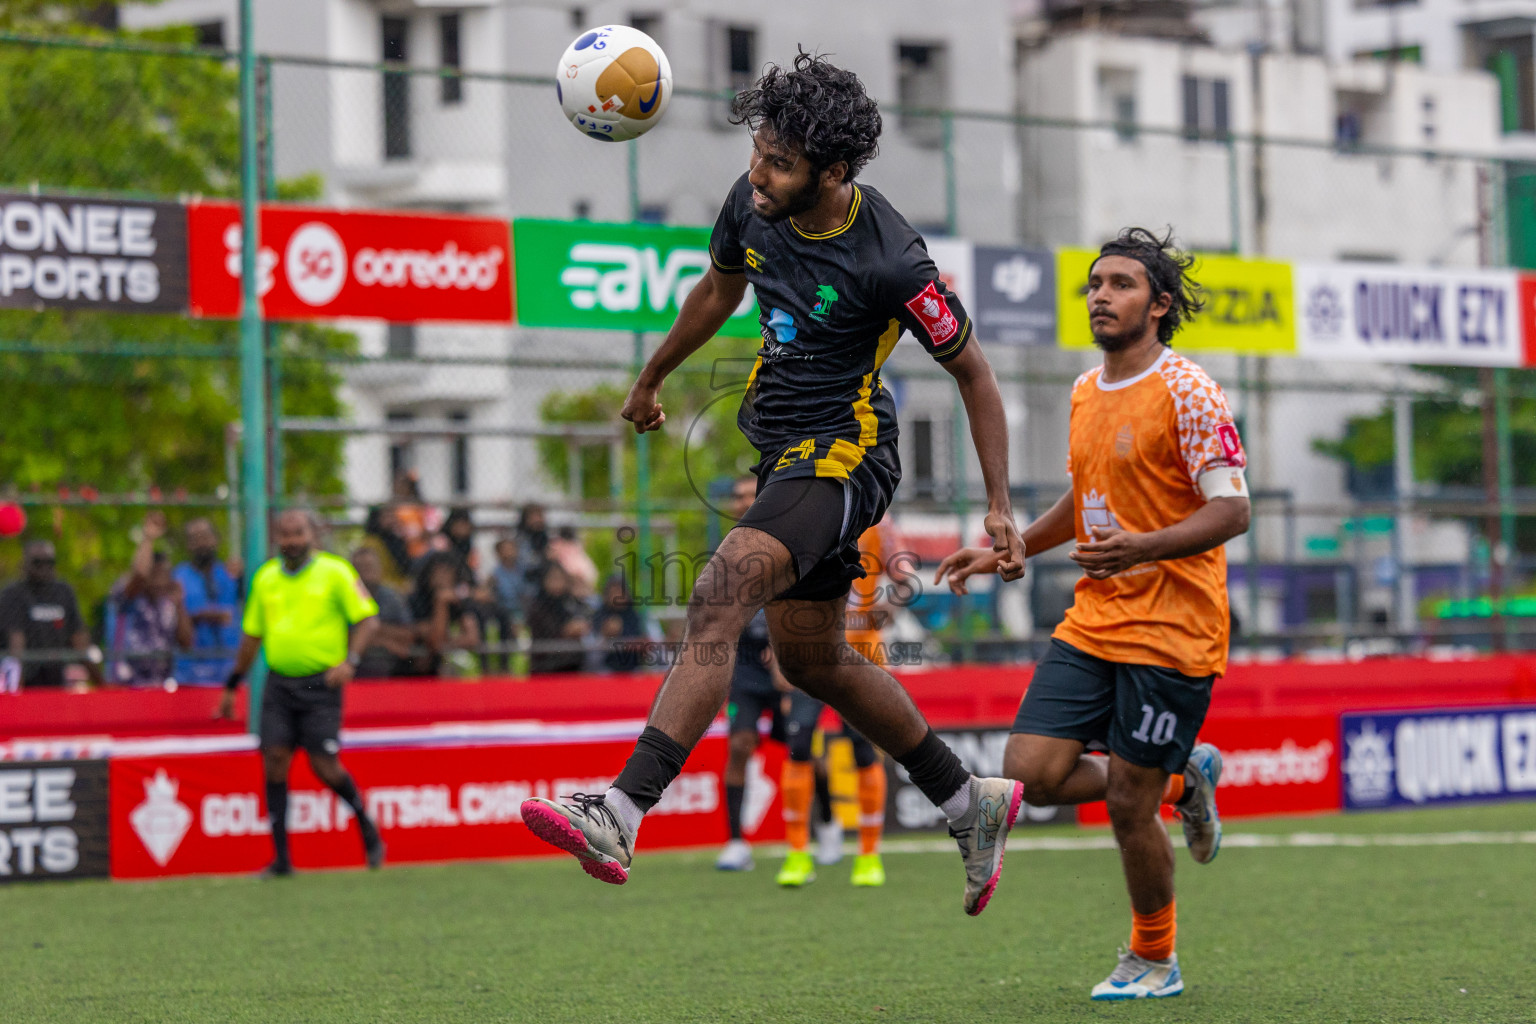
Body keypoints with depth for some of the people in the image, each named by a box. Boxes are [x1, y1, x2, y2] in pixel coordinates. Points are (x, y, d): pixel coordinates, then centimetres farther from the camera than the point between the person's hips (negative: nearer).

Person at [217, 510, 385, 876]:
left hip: (320, 683, -4)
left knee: (324, 766, -9)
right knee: (275, 759, -6)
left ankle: (366, 825, 20)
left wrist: (350, 660, -20)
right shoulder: (265, 578, 11)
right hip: (278, 682, 4)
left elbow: (368, 618, -5)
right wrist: (232, 686, 20)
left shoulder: (335, 572, -2)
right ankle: (281, 858, 0)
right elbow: (251, 635, 20)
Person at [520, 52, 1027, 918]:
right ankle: (973, 806, 34)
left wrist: (1000, 508, -8)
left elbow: (972, 372, -9)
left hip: (845, 453, -9)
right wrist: (653, 379, 32)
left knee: (722, 595, -27)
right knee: (812, 658, 18)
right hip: (787, 449, 9)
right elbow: (718, 292, 19)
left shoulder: (890, 261, -21)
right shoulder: (753, 203, -3)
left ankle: (618, 818, -38)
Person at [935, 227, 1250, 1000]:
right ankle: (1183, 778, 19)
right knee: (1032, 772, -6)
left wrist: (1144, 548, -30)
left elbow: (1232, 510, -16)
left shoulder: (1186, 393, -11)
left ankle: (1154, 960, 19)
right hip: (1091, 622, 7)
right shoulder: (1084, 394, 13)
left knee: (1128, 805, -4)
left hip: (1170, 630, -7)